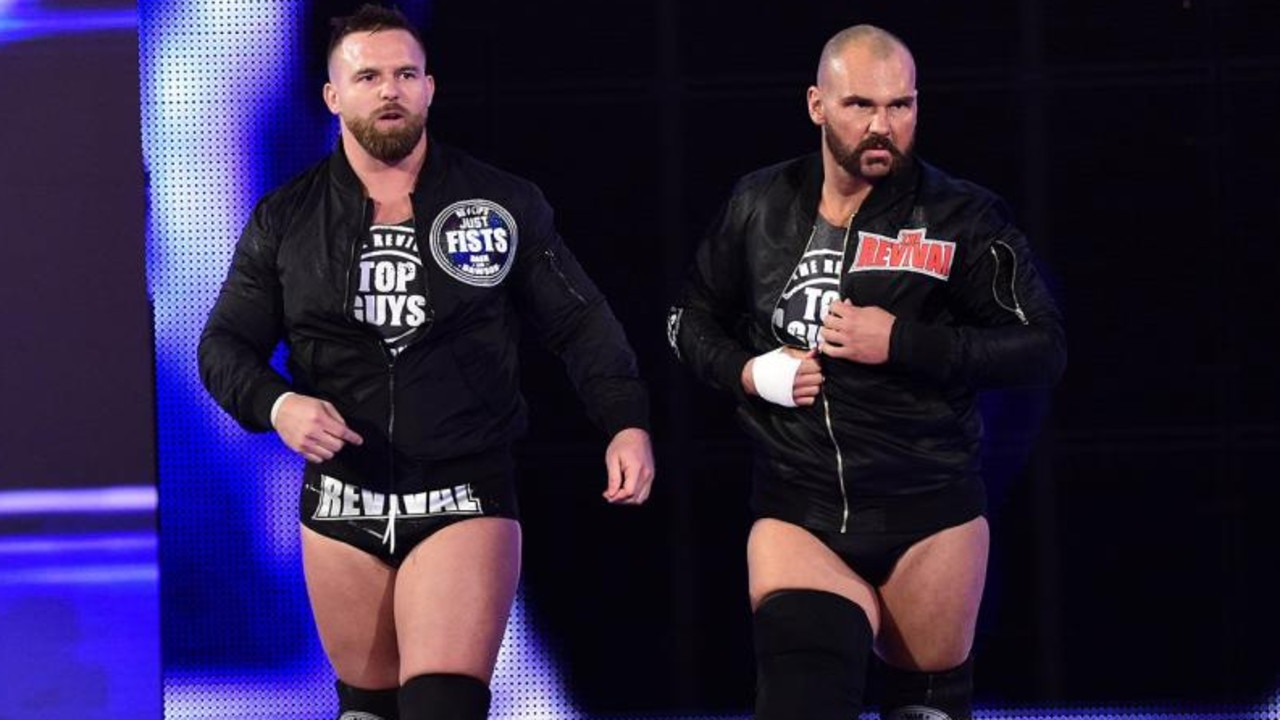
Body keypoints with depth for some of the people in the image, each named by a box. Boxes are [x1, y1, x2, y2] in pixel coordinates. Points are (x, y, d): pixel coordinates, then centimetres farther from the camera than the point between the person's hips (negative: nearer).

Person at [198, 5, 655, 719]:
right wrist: (277, 406, -14)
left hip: (467, 498, -3)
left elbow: (581, 323, 6)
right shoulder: (285, 220, 5)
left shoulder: (505, 203, 1)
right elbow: (226, 346, 7)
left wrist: (628, 423, -9)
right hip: (341, 499, 3)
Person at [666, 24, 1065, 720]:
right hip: (796, 510, 1)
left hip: (928, 511, -1)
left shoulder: (961, 217, -6)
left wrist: (901, 342, -18)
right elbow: (690, 319, 19)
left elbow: (1043, 348, -9)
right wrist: (746, 372, -3)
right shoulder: (759, 206, 5)